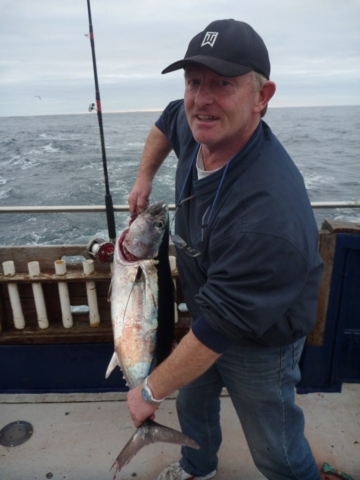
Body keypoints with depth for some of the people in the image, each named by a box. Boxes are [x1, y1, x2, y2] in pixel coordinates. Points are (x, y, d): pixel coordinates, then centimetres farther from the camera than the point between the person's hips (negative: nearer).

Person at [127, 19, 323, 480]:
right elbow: (169, 119, 13)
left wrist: (150, 391, -19)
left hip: (259, 343, -7)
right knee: (192, 405, 30)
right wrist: (144, 176, 3)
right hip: (204, 317, 8)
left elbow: (219, 329, -33)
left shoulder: (270, 212, -41)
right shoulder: (196, 127, -16)